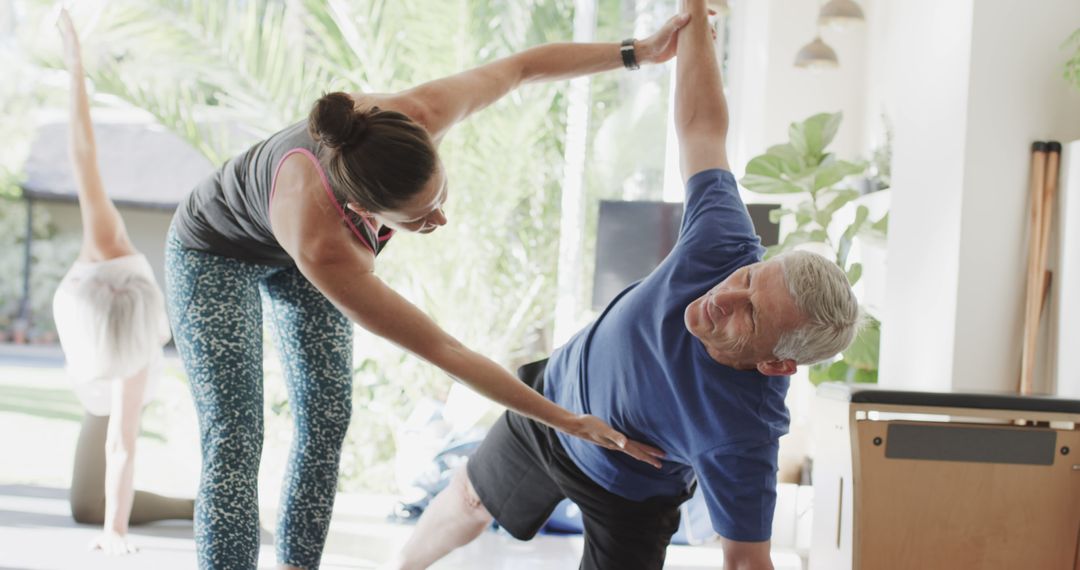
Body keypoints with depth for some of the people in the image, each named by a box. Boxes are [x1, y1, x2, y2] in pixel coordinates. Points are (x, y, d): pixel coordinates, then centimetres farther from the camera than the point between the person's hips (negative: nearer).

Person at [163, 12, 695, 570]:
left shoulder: (414, 117, -36)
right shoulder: (324, 248, -47)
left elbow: (521, 67, -16)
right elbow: (443, 351, -39)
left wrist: (639, 52, -13)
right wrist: (571, 423, -35)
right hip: (217, 255, -6)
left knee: (326, 419, 1)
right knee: (234, 442, -15)